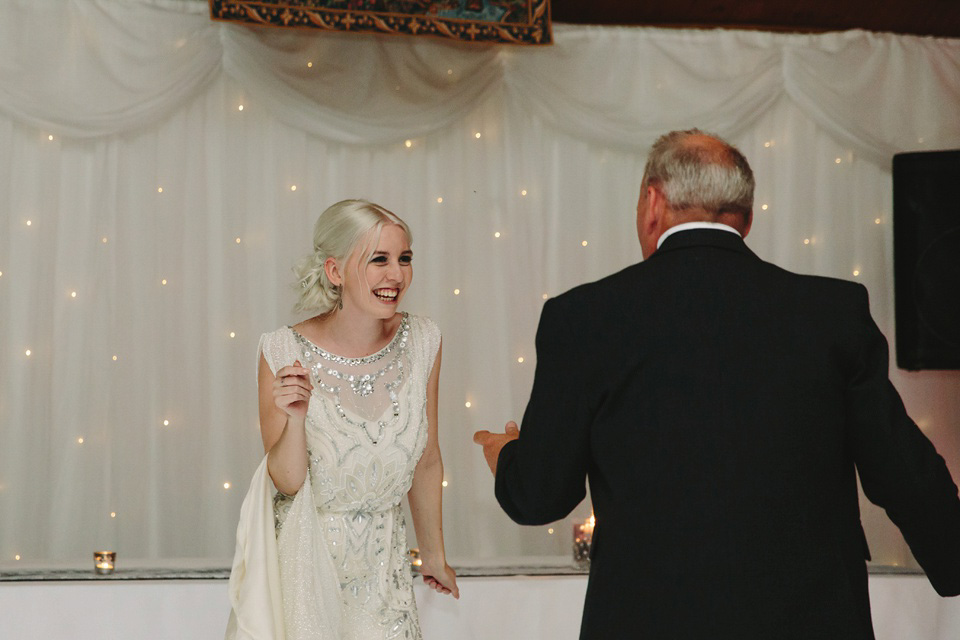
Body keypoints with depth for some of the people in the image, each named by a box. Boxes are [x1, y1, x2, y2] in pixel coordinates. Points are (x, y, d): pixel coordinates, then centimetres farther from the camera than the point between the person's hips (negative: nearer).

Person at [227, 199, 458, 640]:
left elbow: (426, 462, 4)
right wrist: (296, 419, -31)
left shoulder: (421, 342, -8)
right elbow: (286, 482, -13)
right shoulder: (285, 353, -17)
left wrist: (434, 555, 14)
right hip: (302, 556, -2)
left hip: (379, 561, 3)